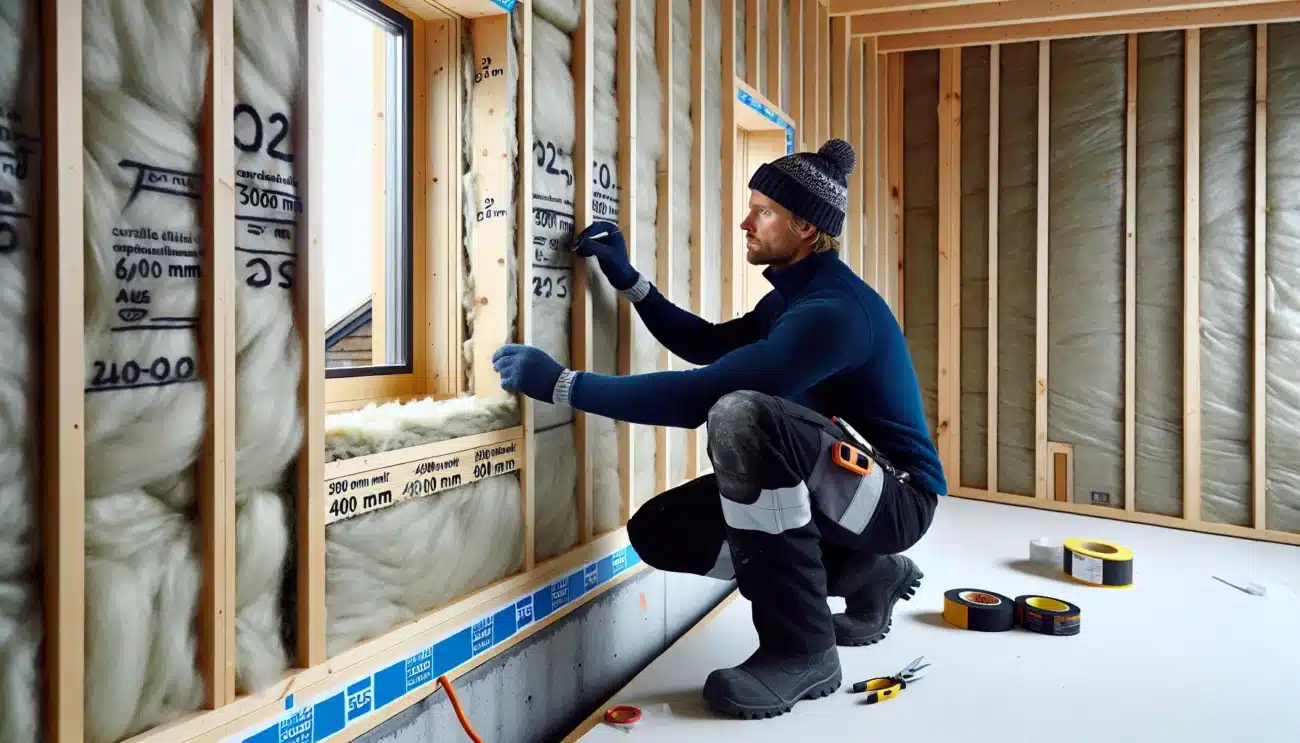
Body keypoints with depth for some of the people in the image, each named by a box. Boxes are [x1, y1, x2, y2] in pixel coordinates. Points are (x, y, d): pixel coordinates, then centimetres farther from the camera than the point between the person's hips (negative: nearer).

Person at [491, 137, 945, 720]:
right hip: (843, 486, 10)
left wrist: (561, 383, -26)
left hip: (895, 496, -10)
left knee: (741, 414, -35)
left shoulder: (833, 309, -24)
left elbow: (699, 397, -31)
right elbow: (709, 344, 22)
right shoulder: (796, 292, 8)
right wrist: (627, 279, 13)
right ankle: (867, 576, 14)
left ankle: (800, 649, -21)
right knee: (658, 531, 0)